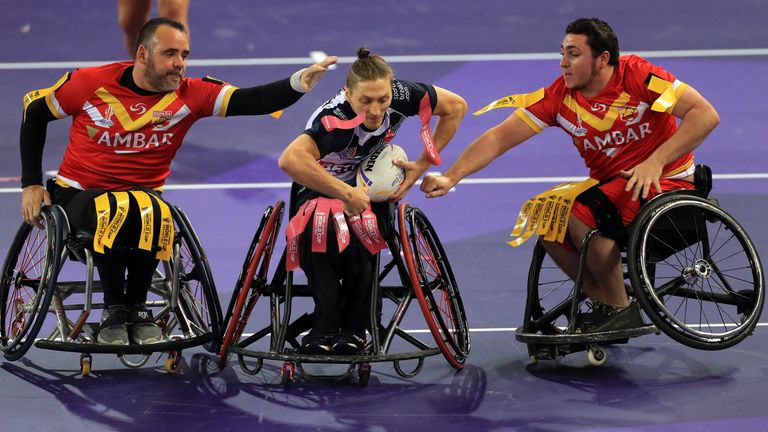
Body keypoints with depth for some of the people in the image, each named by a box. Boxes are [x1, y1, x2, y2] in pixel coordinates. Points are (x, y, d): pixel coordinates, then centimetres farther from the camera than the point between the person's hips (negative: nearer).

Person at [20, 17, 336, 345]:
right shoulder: (91, 83, -10)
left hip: (141, 193, 2)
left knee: (151, 213, -34)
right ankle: (113, 311, -13)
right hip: (78, 193, -2)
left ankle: (137, 309, -10)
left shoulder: (190, 94, -6)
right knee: (115, 213, -36)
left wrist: (297, 83, -40)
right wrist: (31, 183, 3)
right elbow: (34, 111, 5)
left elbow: (251, 100, -21)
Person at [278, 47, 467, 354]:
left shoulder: (402, 96, -24)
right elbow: (290, 160, -55)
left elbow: (455, 107, -5)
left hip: (371, 189, 3)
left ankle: (354, 328, -19)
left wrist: (422, 166, -8)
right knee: (317, 225, -39)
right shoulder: (334, 119, -37)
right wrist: (347, 194, -51)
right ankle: (326, 326, -29)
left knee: (359, 228, -33)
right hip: (323, 189, -3)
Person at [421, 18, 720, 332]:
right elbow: (500, 137, -5)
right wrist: (450, 177, -16)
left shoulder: (637, 76, -18)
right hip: (609, 185, 6)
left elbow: (706, 115, -21)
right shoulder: (559, 96, -4)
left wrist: (656, 161, -29)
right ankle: (603, 306, 0)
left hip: (665, 183, -6)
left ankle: (622, 311, -11)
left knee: (575, 212, -27)